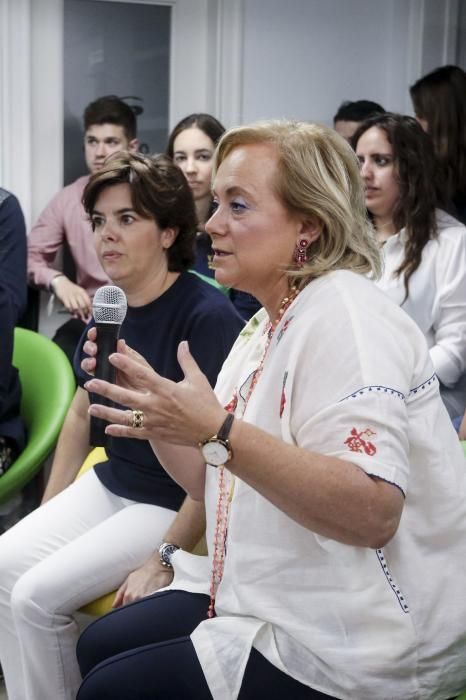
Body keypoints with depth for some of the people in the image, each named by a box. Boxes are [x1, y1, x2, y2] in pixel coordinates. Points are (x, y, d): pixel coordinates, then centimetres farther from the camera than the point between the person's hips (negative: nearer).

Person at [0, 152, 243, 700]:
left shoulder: (208, 316, -21)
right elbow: (81, 416, 14)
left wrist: (163, 560, -20)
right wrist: (48, 514, 11)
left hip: (175, 503, -7)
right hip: (110, 484, 7)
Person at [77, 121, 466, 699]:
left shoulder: (343, 316, -19)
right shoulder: (264, 326, 10)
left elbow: (372, 512, -32)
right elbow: (219, 486, 11)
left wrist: (217, 430, -35)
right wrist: (146, 398, 0)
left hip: (361, 648, -9)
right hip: (278, 599, 9)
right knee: (99, 646, 12)